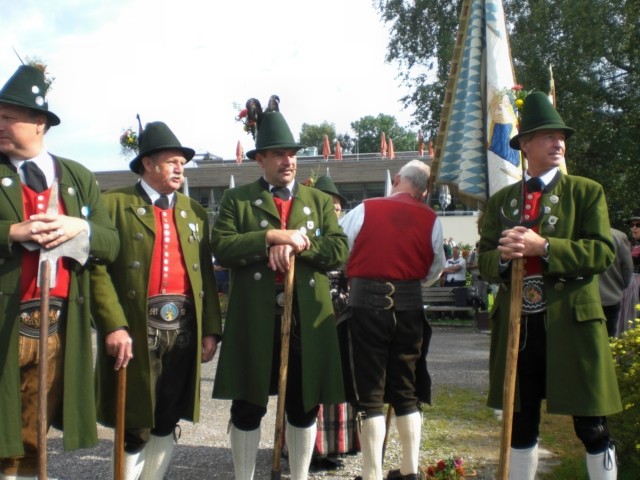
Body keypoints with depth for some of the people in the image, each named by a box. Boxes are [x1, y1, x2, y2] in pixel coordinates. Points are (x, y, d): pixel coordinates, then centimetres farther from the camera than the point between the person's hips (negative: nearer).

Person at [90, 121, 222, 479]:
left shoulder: (195, 212, 16)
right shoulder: (115, 203, 1)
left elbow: (207, 274, 12)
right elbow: (98, 268, -7)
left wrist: (211, 328, 5)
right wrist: (113, 325, -17)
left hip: (185, 328, 4)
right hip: (135, 329, -4)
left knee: (167, 423, 10)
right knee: (135, 426, 2)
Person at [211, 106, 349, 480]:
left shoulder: (320, 201, 13)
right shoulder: (237, 199, 6)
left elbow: (340, 251, 0)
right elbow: (221, 247, -9)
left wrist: (299, 244, -15)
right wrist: (271, 237, -18)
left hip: (308, 319, 2)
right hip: (254, 318, -2)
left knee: (304, 405, 12)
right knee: (247, 407, 8)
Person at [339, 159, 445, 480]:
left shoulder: (364, 210, -3)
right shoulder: (431, 220, 3)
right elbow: (435, 270, 14)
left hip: (367, 304, -3)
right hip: (409, 307, 3)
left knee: (369, 394, 4)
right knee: (407, 392, 15)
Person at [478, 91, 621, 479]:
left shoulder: (587, 192, 3)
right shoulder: (501, 200, 12)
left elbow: (602, 252, -10)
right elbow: (484, 261, 8)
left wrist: (542, 247, -20)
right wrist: (502, 256, -15)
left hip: (571, 324, -3)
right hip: (516, 326, 3)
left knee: (592, 426, 4)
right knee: (521, 424, 13)